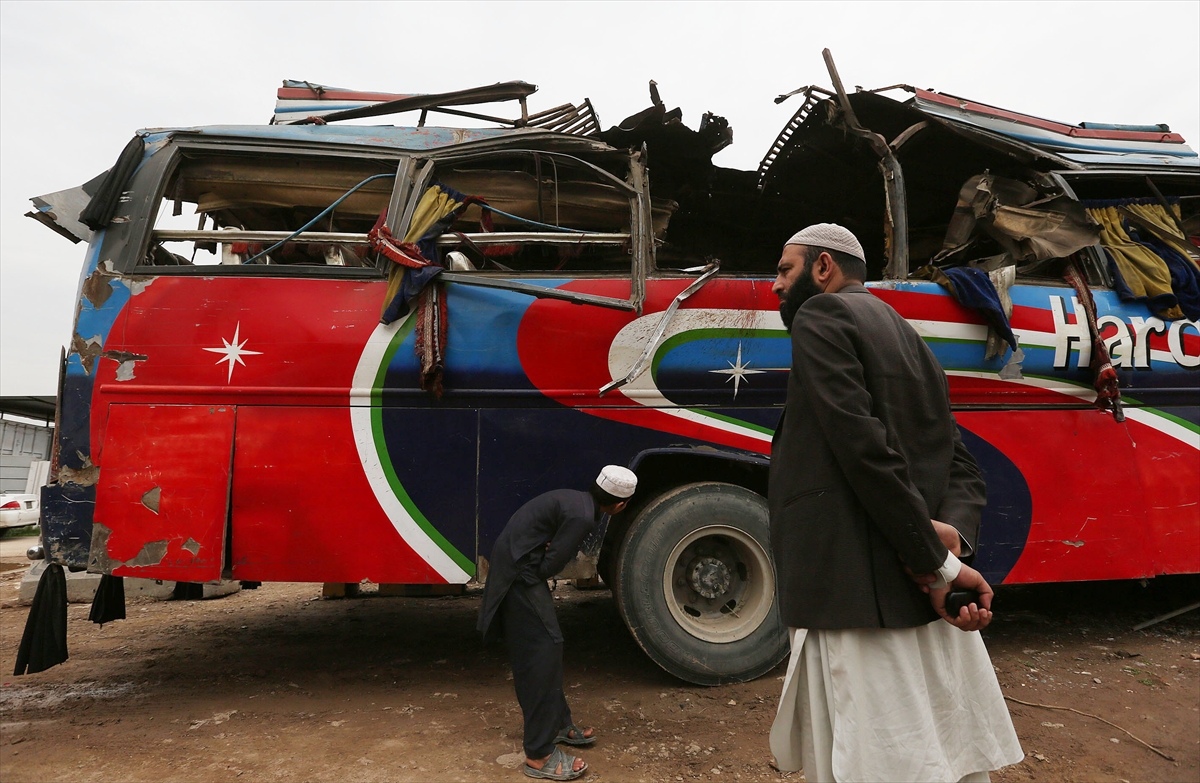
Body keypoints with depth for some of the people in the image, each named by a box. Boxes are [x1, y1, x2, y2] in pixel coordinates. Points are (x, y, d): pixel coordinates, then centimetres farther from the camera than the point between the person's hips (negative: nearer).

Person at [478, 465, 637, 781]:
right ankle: (539, 755, -4)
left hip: (516, 568, 10)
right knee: (543, 649, -8)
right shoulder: (582, 517, -20)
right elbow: (549, 566, -18)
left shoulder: (578, 500, 10)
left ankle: (558, 723, 31)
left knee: (542, 647, 17)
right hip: (519, 575, -10)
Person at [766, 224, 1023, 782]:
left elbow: (863, 445, -18)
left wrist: (937, 561, -14)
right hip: (925, 607, 10)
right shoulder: (909, 341, 23)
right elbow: (963, 470, 15)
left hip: (855, 607, -9)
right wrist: (951, 534, -4)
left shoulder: (821, 315, -4)